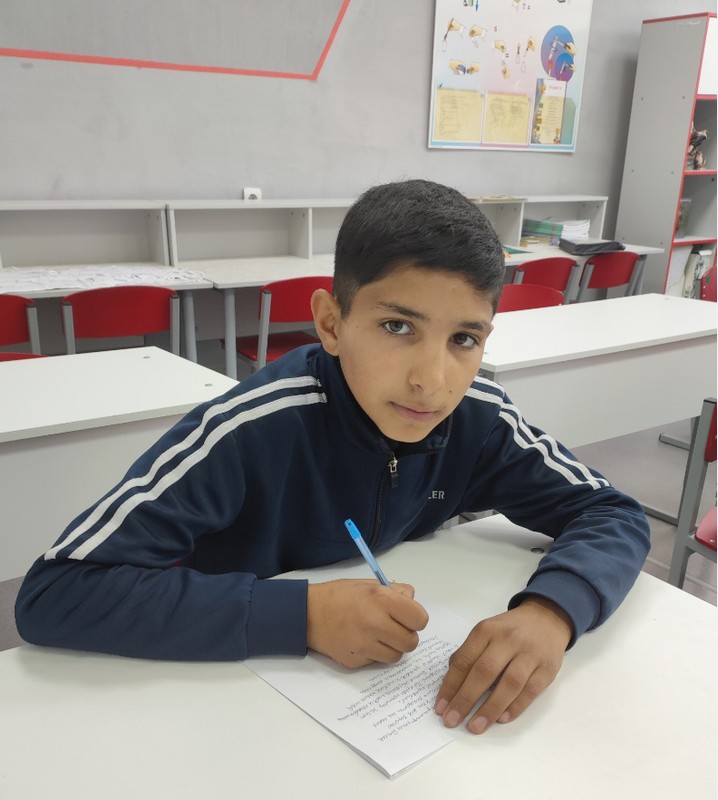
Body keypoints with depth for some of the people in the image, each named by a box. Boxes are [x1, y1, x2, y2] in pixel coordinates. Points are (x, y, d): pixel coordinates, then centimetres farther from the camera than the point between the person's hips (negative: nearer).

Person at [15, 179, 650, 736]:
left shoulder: (477, 417, -15)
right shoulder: (254, 430, -29)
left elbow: (613, 515, -9)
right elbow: (52, 593, -31)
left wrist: (550, 611, -30)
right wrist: (302, 613, -37)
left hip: (399, 690, 4)